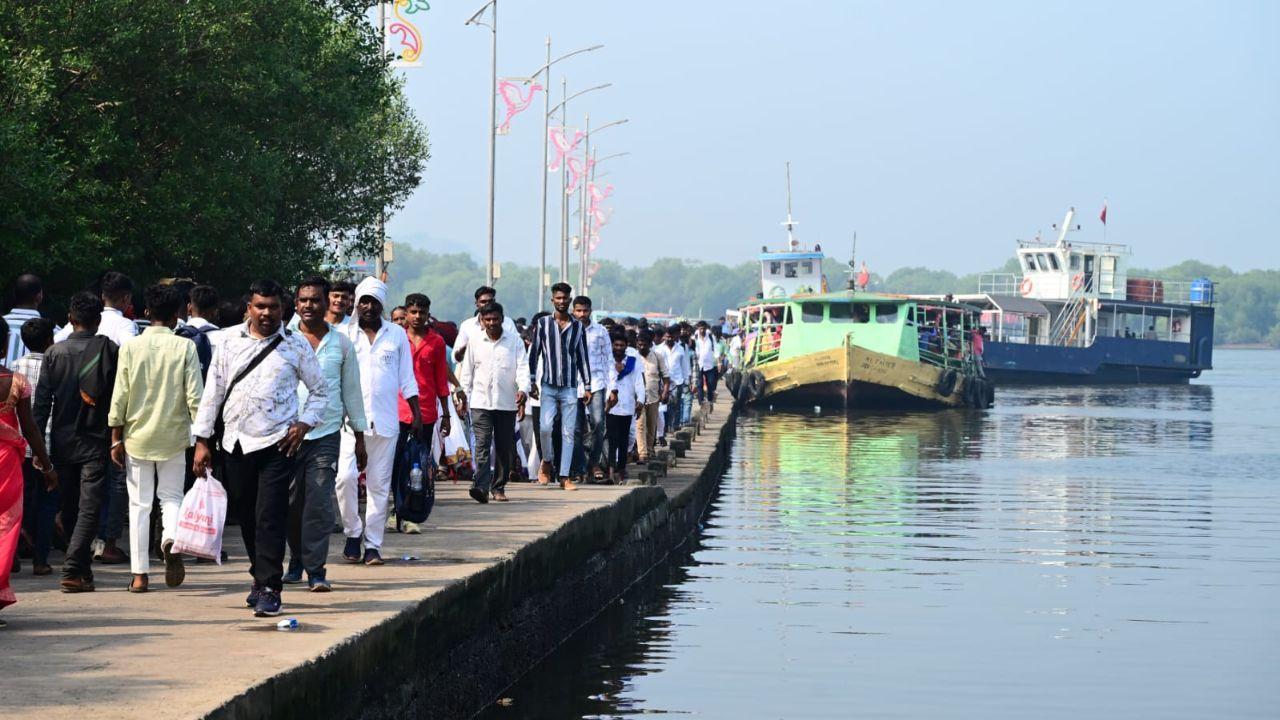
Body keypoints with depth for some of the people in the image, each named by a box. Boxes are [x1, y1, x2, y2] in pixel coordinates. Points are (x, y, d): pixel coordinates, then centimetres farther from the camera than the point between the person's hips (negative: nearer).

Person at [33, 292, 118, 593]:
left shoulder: (54, 352, 1)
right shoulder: (109, 350, -5)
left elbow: (41, 400, 0)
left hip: (62, 441, 3)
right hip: (95, 441, -3)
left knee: (69, 508, 15)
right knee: (89, 509, -4)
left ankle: (80, 566, 23)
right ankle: (73, 571, -16)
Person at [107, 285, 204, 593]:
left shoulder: (131, 347, -3)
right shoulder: (185, 347, -5)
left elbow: (120, 396, -3)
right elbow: (195, 397, -7)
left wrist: (116, 438, 4)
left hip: (137, 436, 0)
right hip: (173, 435, 0)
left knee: (139, 504, 7)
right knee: (171, 496, 14)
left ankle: (140, 573, 6)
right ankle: (171, 539, -18)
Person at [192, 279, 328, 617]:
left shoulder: (295, 345, 3)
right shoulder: (229, 340, 8)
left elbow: (320, 391, 11)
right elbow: (212, 391, 10)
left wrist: (303, 424, -3)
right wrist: (202, 441, 7)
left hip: (276, 444, -3)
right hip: (233, 444, 3)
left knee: (270, 516, -9)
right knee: (245, 515, 10)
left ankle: (270, 589, -7)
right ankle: (260, 575, 26)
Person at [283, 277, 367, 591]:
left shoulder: (341, 344, 7)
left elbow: (352, 391, 14)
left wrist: (359, 437, 14)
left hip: (326, 434, 0)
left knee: (319, 503, -9)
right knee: (291, 503, 4)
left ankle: (315, 569, -6)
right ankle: (297, 561, 22)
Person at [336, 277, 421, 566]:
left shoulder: (397, 334, 10)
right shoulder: (343, 334, 6)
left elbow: (407, 379, 14)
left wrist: (416, 413, 8)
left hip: (385, 420, 1)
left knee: (379, 484, 2)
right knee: (346, 476, -15)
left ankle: (373, 545, 7)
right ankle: (353, 533, 4)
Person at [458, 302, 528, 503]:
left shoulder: (515, 341, 5)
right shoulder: (475, 343, 9)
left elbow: (523, 368, -2)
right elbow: (467, 371, 13)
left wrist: (523, 390, -19)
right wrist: (463, 395, 8)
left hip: (507, 403, 1)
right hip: (480, 402, -1)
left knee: (504, 447, 6)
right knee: (482, 444, -13)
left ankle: (498, 487, 18)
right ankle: (481, 487, -24)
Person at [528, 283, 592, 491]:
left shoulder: (577, 327, 8)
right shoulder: (543, 324, 4)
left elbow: (583, 358, 12)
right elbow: (533, 354, 6)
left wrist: (587, 386, 8)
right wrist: (532, 382, 1)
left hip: (570, 388, 1)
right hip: (548, 386, -1)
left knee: (568, 432, 0)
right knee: (545, 427, -16)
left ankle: (564, 477, 4)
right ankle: (547, 462, 11)